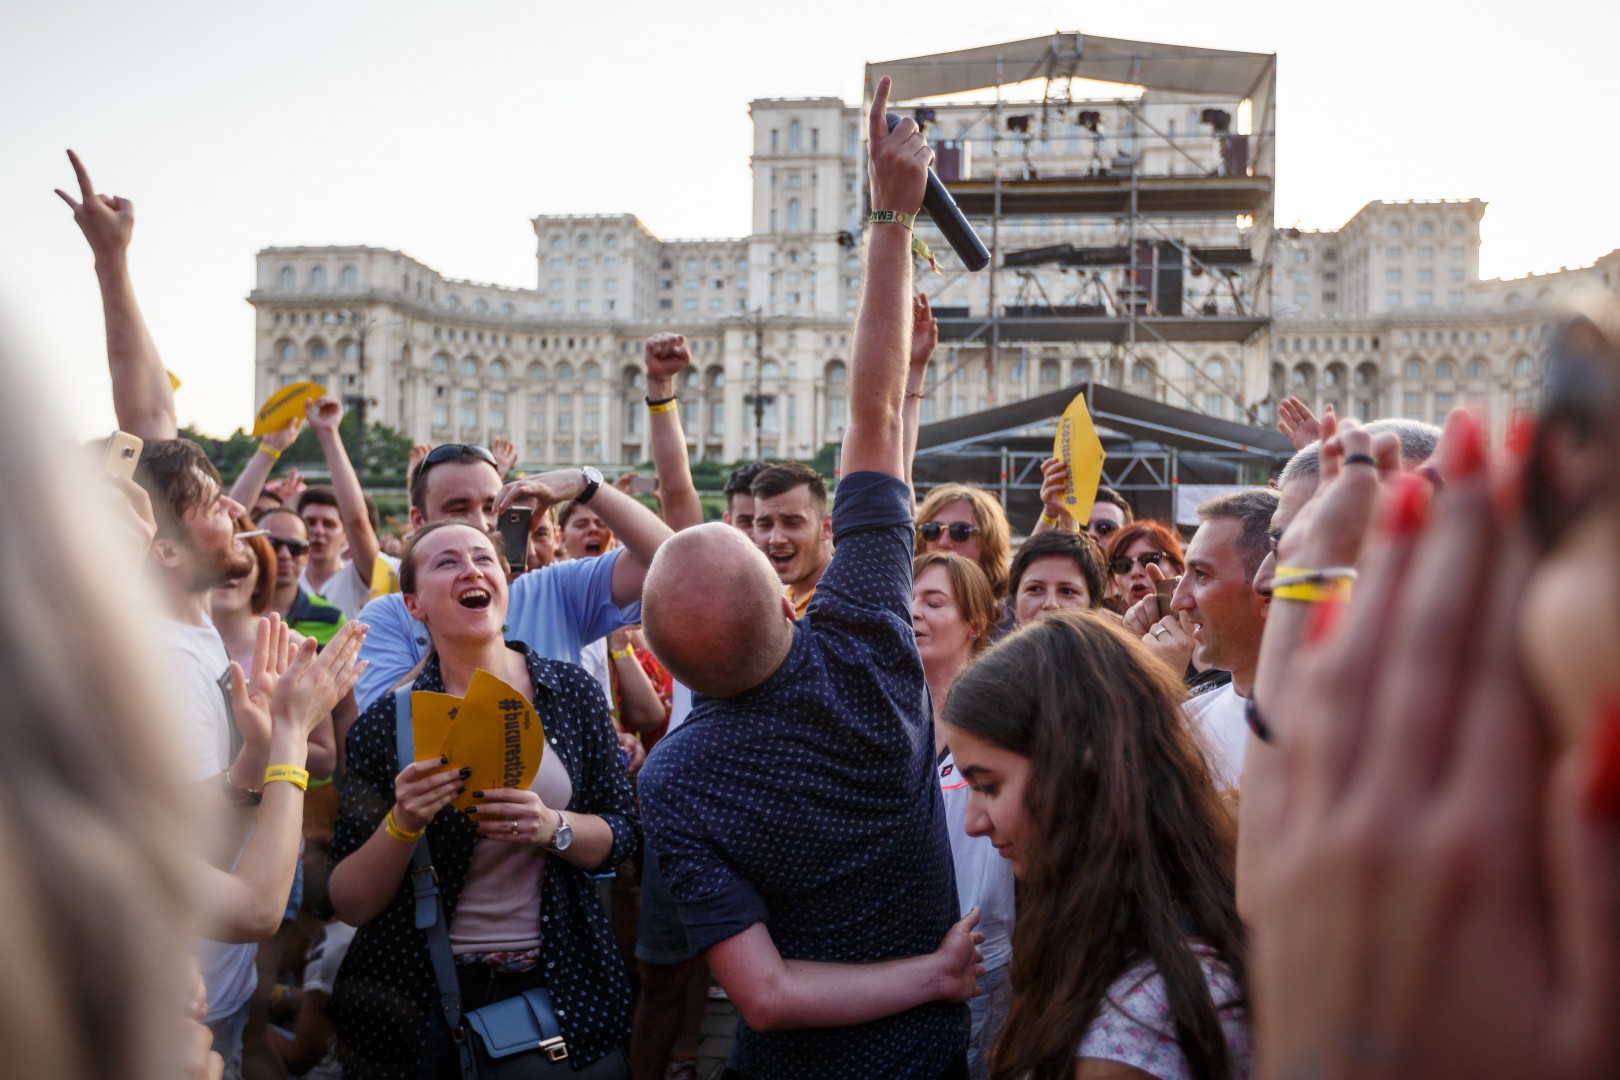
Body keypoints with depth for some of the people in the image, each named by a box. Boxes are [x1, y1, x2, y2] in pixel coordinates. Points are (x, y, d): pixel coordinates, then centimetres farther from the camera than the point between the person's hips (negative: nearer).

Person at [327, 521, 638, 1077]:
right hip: (421, 996, -1)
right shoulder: (385, 722, -9)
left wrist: (552, 829, -19)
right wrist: (401, 826, -25)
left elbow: (622, 834, 0)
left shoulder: (573, 691, -4)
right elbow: (348, 905, -7)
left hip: (559, 983, 2)